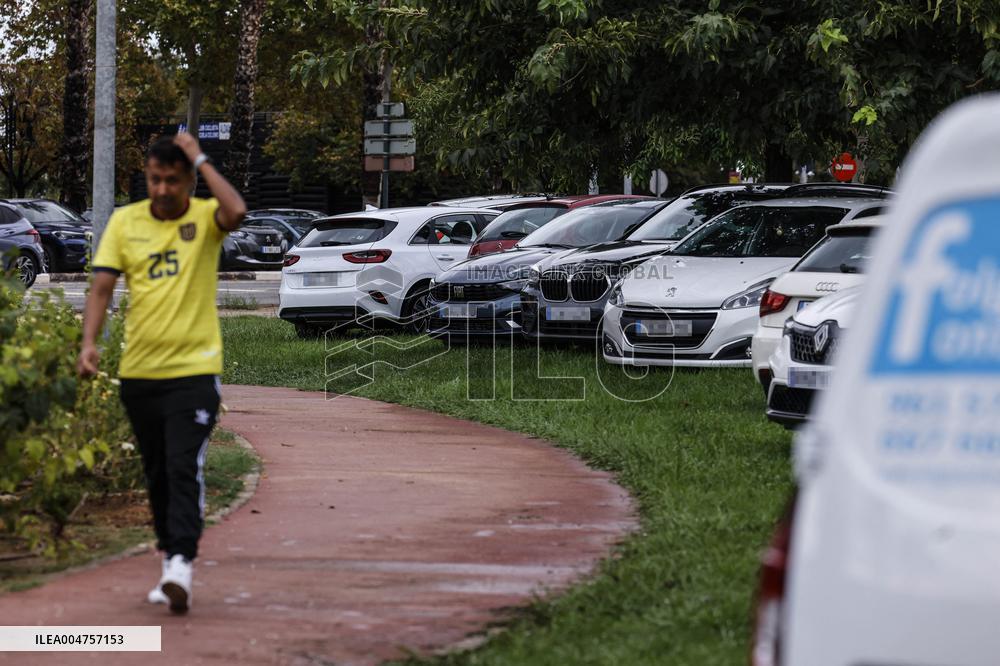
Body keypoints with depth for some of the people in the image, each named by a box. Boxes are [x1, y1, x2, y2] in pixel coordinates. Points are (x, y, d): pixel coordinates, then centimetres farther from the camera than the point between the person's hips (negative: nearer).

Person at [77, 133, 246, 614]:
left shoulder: (205, 217, -3)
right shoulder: (124, 222, 5)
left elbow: (236, 212, -26)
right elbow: (101, 286, 3)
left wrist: (201, 160, -16)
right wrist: (89, 342, -10)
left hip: (194, 370, -4)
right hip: (138, 371, 4)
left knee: (184, 469, -14)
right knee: (157, 475, 13)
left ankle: (181, 568, -21)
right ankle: (170, 560, 25)